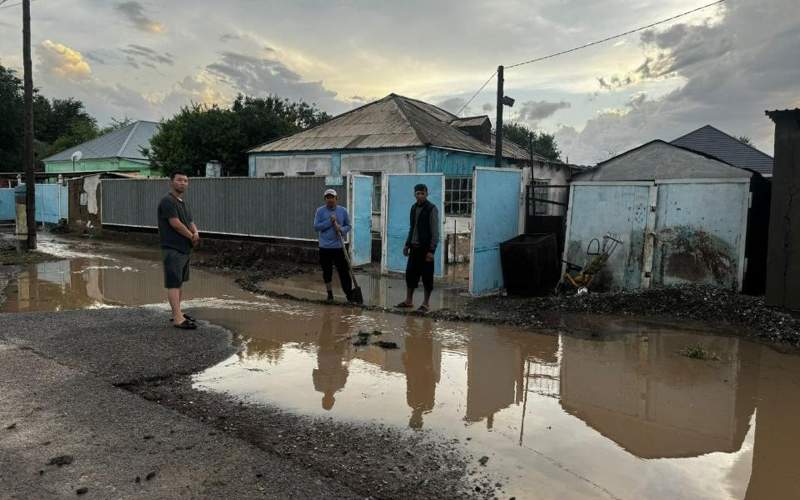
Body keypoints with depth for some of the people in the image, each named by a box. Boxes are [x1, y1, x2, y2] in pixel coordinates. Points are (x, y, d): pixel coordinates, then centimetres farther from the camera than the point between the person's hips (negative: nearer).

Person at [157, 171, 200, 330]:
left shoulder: (183, 202, 17)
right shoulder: (168, 201, -12)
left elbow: (190, 222, 17)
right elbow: (175, 223, -20)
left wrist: (196, 233, -6)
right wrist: (191, 236, -8)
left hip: (185, 249, 10)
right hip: (172, 249, -10)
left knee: (180, 282, 14)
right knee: (173, 284, -10)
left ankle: (177, 312, 22)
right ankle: (178, 319, -12)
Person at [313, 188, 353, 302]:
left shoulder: (343, 211, 3)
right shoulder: (320, 211, -1)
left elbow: (348, 226, 7)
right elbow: (316, 227, -7)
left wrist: (341, 229, -14)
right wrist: (329, 221, -16)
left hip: (339, 247, 0)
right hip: (325, 247, 0)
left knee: (344, 271, -1)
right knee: (327, 272, 9)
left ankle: (349, 294, 7)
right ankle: (330, 294, 23)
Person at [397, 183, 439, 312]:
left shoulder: (432, 209, -11)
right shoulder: (413, 207, 11)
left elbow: (435, 231, -13)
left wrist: (432, 250, -18)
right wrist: (407, 244, 15)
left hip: (425, 248, -7)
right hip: (414, 247, 7)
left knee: (427, 276, 1)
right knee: (410, 273, 10)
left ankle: (426, 304, 10)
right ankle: (409, 300, 22)